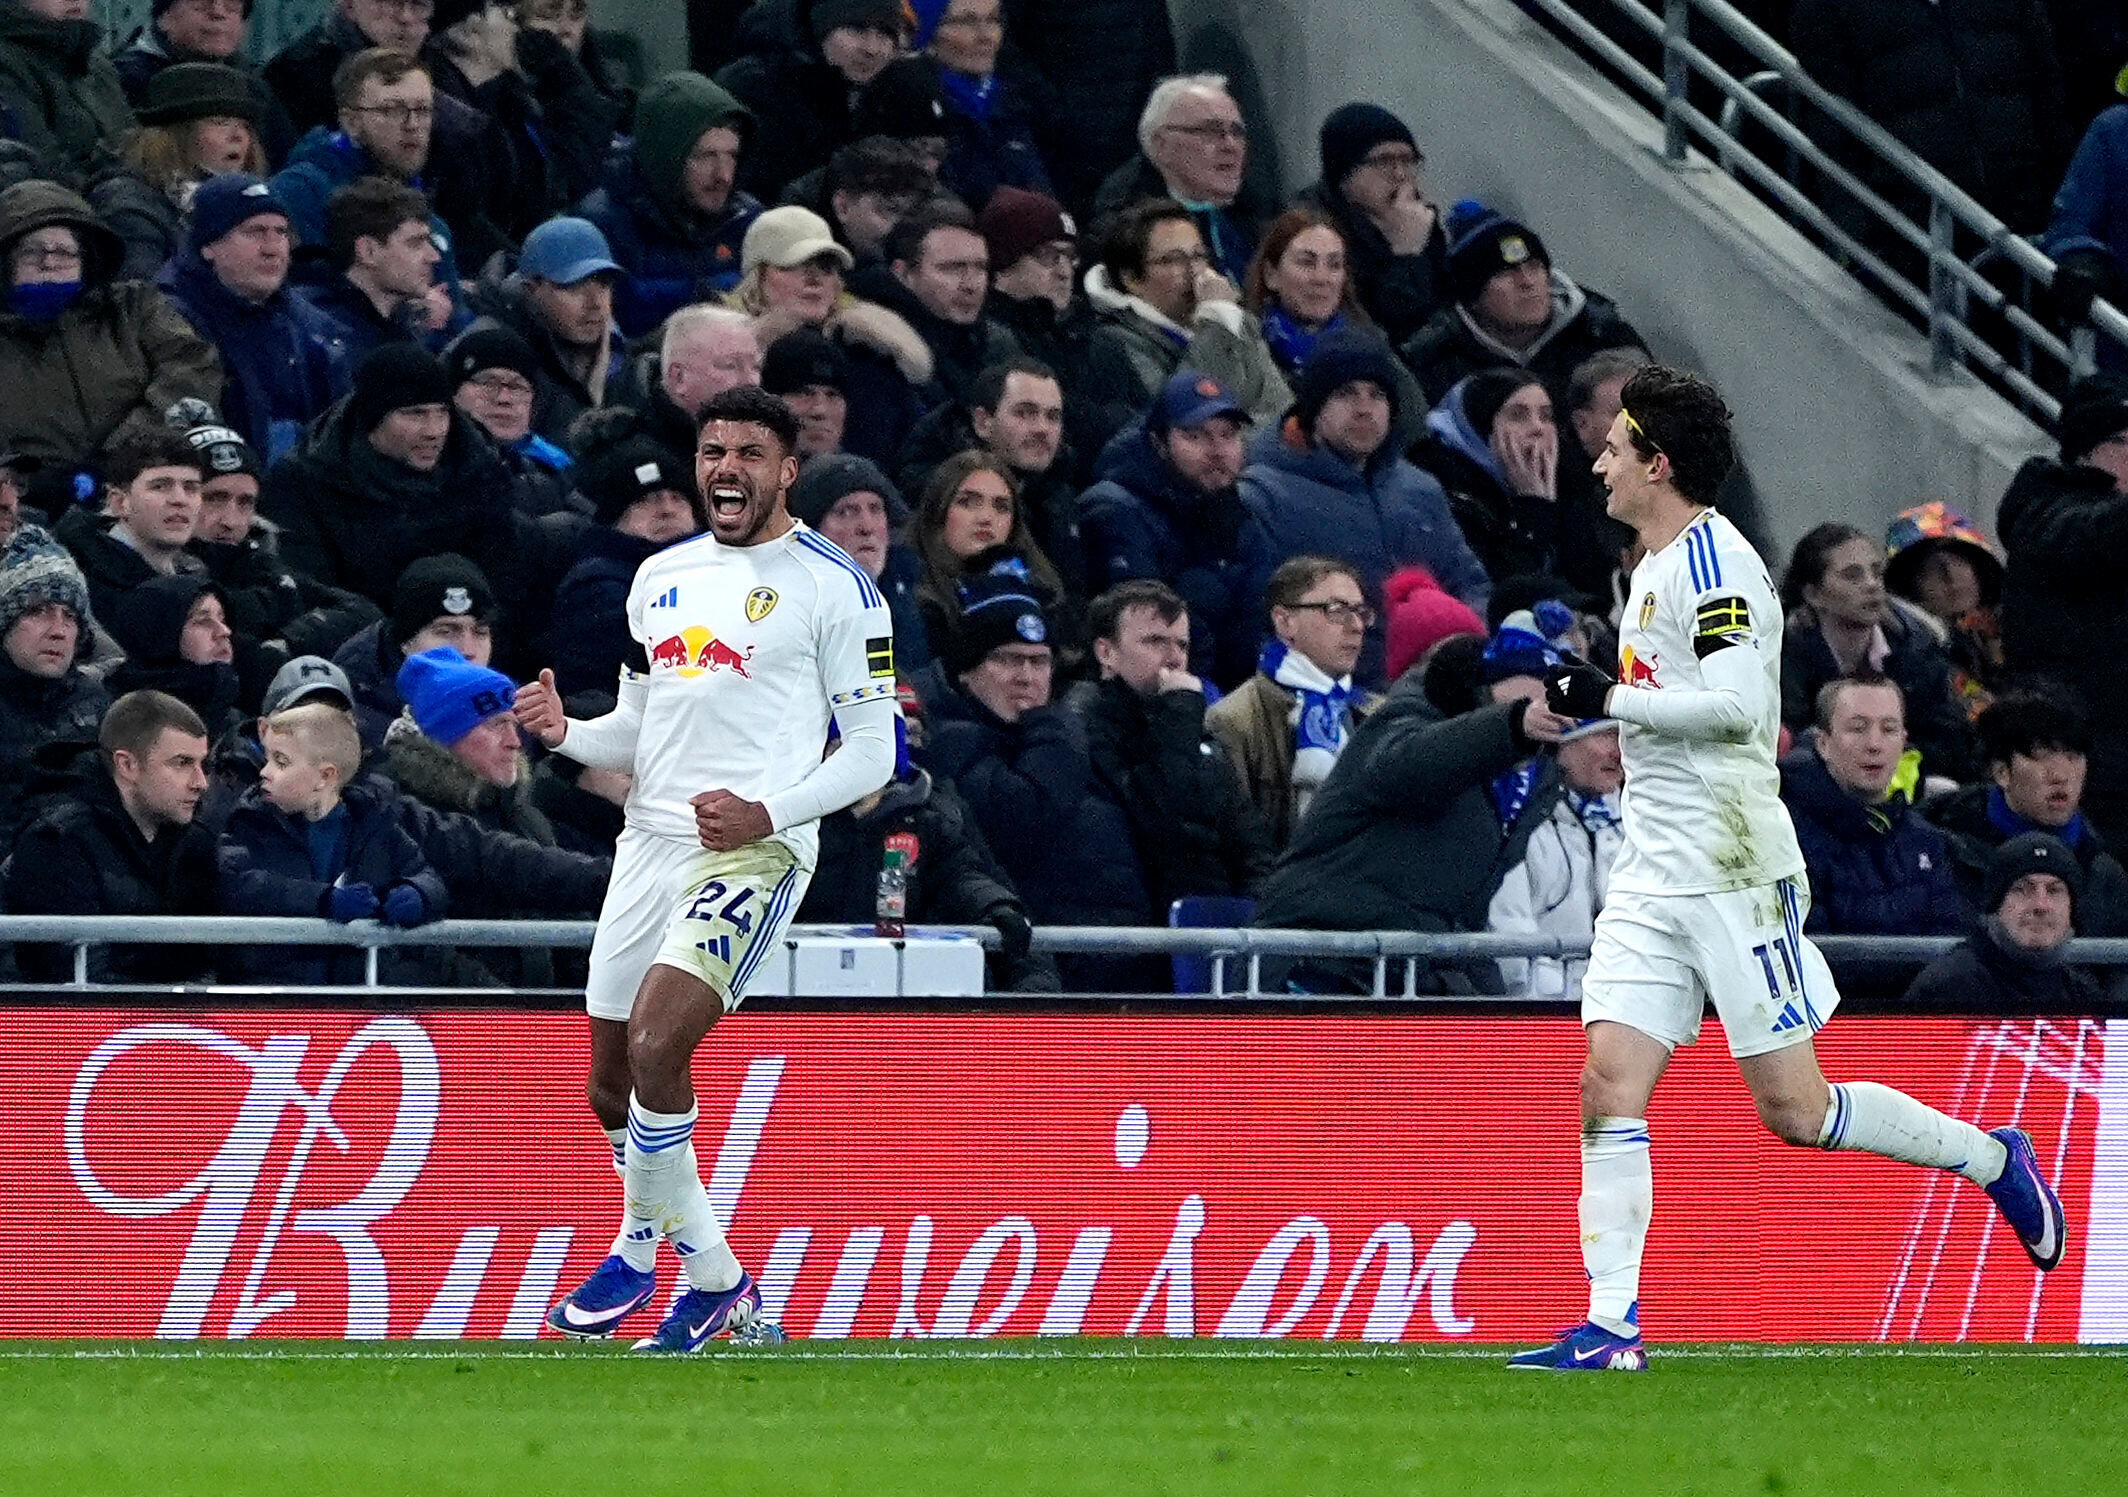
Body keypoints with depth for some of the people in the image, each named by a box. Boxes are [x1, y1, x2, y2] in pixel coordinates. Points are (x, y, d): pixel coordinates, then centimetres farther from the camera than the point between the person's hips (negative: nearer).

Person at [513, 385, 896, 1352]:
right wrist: (565, 732, 3)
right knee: (611, 1084, 9)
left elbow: (873, 749, -4)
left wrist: (766, 813, -17)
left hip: (758, 848, -7)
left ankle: (708, 1279, -9)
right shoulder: (662, 578, 17)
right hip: (652, 840, 7)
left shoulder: (834, 587, -3)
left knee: (656, 1047, -23)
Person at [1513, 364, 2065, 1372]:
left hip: (1734, 871, -9)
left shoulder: (1712, 561, -13)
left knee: (1793, 1110, -4)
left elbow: (1738, 702, -24)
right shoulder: (1655, 568, 17)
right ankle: (1610, 1328, -8)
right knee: (1610, 1085, -5)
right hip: (1654, 874, 9)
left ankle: (1993, 1158, 16)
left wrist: (1611, 697, -19)